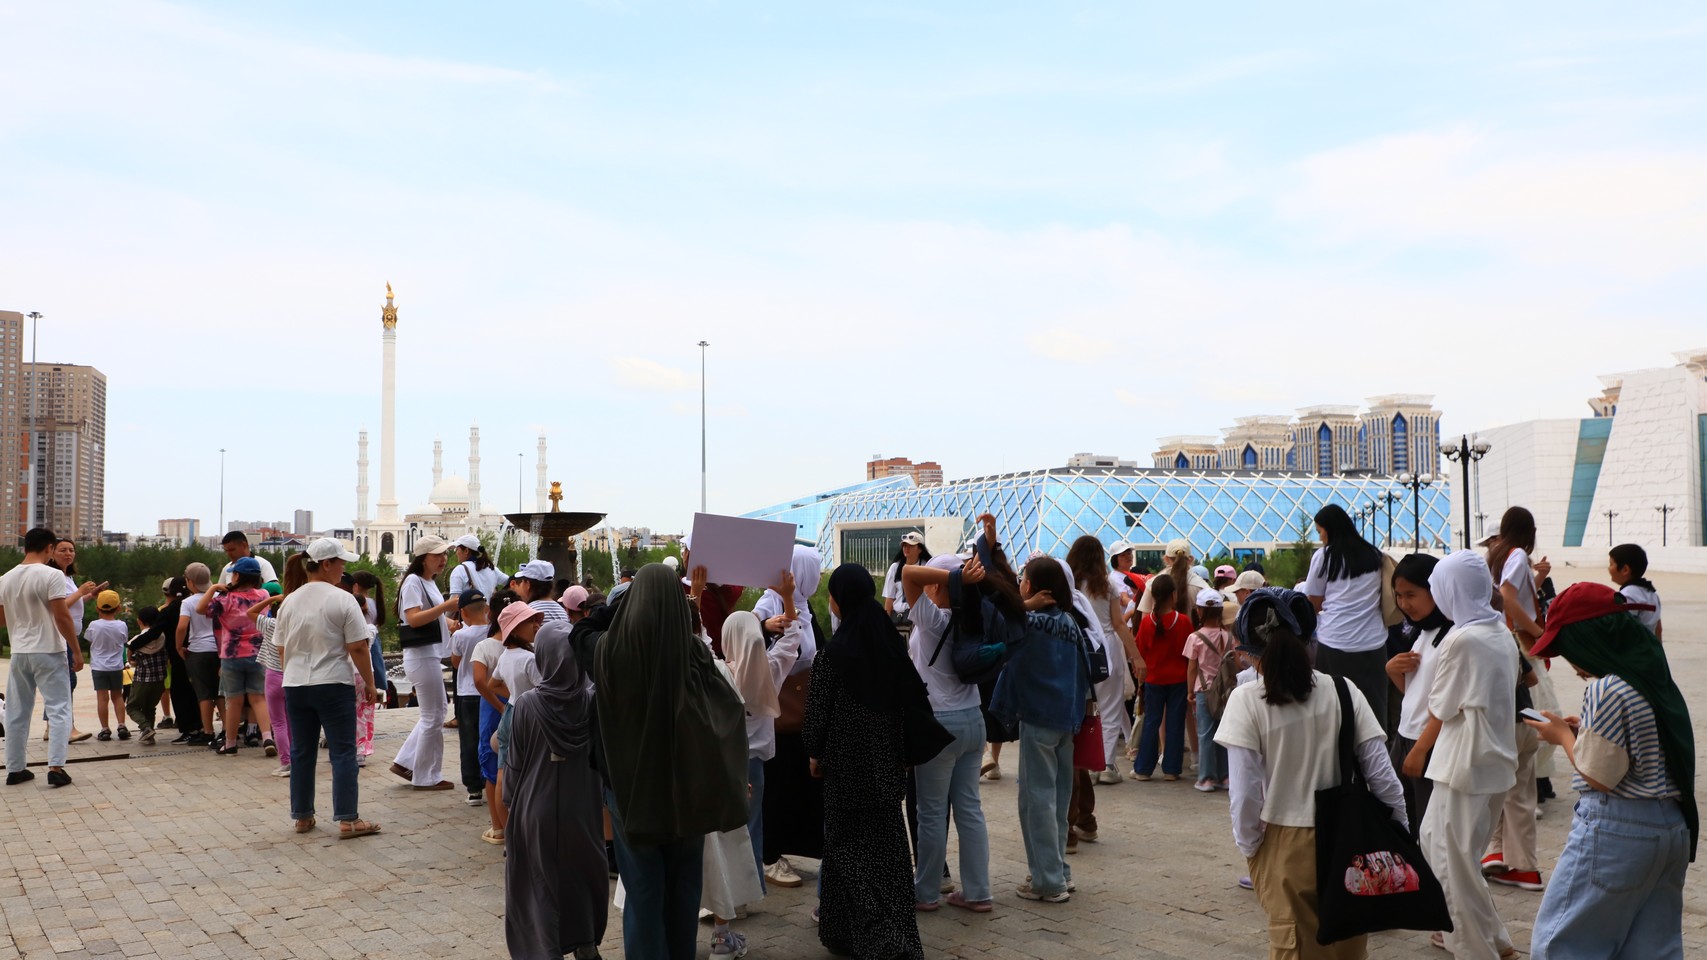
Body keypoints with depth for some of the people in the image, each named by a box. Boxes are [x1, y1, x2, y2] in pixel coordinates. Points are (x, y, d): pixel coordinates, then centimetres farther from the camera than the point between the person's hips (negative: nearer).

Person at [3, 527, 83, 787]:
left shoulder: (6, 579, 6)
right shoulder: (51, 575, -13)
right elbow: (62, 616, -17)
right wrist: (76, 650, -10)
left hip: (19, 653, 6)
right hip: (49, 652, -6)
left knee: (17, 713, 13)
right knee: (58, 709, -1)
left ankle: (14, 769, 18)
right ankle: (55, 767, -9)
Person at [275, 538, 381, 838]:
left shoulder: (290, 601, 7)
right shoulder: (342, 600, -11)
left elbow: (282, 649, 13)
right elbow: (358, 648, -11)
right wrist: (370, 684, -2)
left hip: (295, 685, 6)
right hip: (333, 685, -6)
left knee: (301, 752, 13)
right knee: (343, 753, -2)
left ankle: (302, 816, 20)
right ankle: (348, 820, -2)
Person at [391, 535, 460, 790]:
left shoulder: (429, 582, 16)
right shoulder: (413, 582, -13)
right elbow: (413, 618, -25)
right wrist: (445, 606, -30)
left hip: (431, 655, 10)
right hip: (422, 656, -10)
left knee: (435, 712, 16)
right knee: (433, 717, -3)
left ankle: (405, 762, 22)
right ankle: (425, 777, 7)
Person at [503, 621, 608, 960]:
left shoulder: (525, 704, -15)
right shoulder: (592, 700, -9)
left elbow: (514, 763, -7)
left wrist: (511, 801, 6)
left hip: (536, 809, -2)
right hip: (581, 808, 2)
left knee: (541, 885, 10)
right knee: (582, 879, 19)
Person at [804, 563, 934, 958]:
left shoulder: (836, 649, -16)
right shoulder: (891, 640, -1)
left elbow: (820, 707, -11)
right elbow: (914, 696, 4)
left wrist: (815, 752, 3)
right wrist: (902, 746, 14)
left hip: (848, 757, -5)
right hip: (886, 758, 5)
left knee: (847, 841, 6)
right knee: (887, 840, 14)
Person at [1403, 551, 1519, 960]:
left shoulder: (1461, 639, -19)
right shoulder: (1501, 633, 7)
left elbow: (1441, 709, -12)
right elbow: (1492, 697, 12)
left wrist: (1417, 752, 3)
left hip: (1465, 764, -9)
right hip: (1497, 758, 9)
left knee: (1454, 859, 3)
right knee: (1435, 840, 21)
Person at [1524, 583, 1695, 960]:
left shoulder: (1606, 690, -20)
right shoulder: (1655, 678, 7)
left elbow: (1600, 777, -18)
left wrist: (1564, 736, -3)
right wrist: (1584, 731, 13)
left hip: (1617, 829, -9)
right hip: (1673, 826, 9)